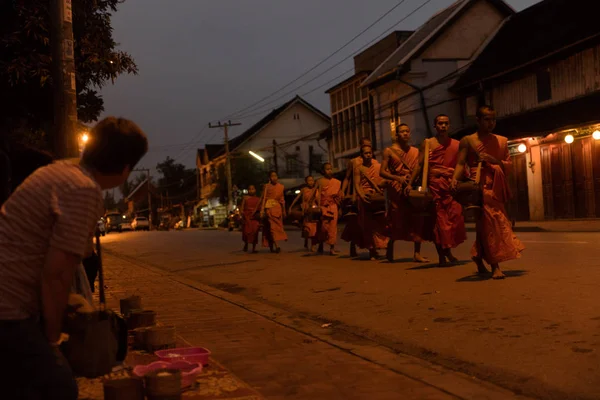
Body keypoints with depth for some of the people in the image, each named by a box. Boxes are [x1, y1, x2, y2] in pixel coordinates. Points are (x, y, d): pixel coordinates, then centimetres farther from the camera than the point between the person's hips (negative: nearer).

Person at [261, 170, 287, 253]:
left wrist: (284, 211, 17)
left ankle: (272, 247, 14)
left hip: (278, 208, 4)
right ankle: (277, 246, -24)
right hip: (269, 208, -4)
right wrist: (262, 210, -12)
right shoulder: (267, 186, 0)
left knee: (278, 226, 4)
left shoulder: (281, 186, 10)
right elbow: (264, 198, -4)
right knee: (272, 226, -13)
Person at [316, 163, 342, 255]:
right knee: (323, 226, 0)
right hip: (324, 206, -2)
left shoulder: (337, 182, 10)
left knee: (333, 226, -4)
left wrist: (340, 208, 10)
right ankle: (320, 246, 22)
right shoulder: (321, 181, 2)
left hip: (333, 206, 2)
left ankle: (332, 248, -1)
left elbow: (339, 195, 14)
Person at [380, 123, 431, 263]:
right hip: (397, 188, -3)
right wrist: (398, 178, -16)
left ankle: (417, 253, 0)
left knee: (418, 219, -6)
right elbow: (382, 172, -2)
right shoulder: (389, 151, 4)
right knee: (396, 221, 2)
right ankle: (389, 251, 19)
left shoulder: (415, 151, 14)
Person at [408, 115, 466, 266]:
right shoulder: (427, 143, 8)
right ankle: (441, 255, 4)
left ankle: (448, 249, 8)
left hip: (452, 184, 2)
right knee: (438, 219, -1)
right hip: (435, 184, -1)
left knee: (454, 216, -9)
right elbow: (420, 165, 3)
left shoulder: (457, 144, 13)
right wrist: (410, 183, -6)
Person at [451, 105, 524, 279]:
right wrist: (455, 178, -24)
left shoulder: (502, 141, 17)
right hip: (479, 186, -5)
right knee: (490, 222, -14)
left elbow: (509, 166, 13)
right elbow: (461, 163, -5)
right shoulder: (467, 141, 5)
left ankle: (478, 257, 27)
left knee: (486, 225, 6)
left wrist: (494, 160, -7)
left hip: (496, 188, 5)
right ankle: (495, 266, -16)